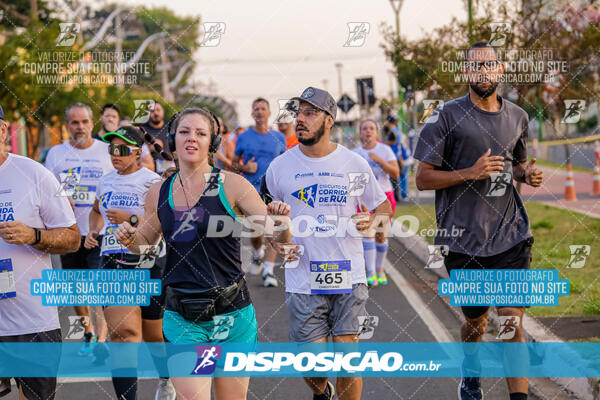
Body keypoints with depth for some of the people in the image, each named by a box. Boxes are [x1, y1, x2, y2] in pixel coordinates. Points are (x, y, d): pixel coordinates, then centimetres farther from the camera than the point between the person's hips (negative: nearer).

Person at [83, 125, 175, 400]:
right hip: (112, 264, 3)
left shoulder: (151, 182, -8)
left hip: (148, 263, -3)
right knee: (123, 331, -15)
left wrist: (132, 220, -22)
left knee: (154, 334, 12)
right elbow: (96, 211, 31)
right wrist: (94, 231, 10)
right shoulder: (106, 182, 10)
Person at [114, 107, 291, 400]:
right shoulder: (158, 193, 5)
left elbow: (278, 238, -2)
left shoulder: (231, 185, -4)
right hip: (181, 317, 1)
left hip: (232, 313, -1)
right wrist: (129, 240, -2)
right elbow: (146, 244, 20)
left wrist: (281, 220, -24)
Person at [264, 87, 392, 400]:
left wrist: (371, 222, -10)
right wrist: (277, 242, -5)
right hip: (303, 280, 0)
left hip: (349, 277, 0)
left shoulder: (354, 164, 1)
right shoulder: (280, 167, 2)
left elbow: (384, 207, 12)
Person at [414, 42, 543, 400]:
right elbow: (423, 179, -5)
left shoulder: (518, 117, 9)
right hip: (464, 237, -2)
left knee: (512, 322, -8)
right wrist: (471, 173, -18)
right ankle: (471, 370, 45)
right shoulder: (447, 116, -5)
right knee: (476, 322, 14)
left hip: (511, 235, 2)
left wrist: (529, 174, 3)